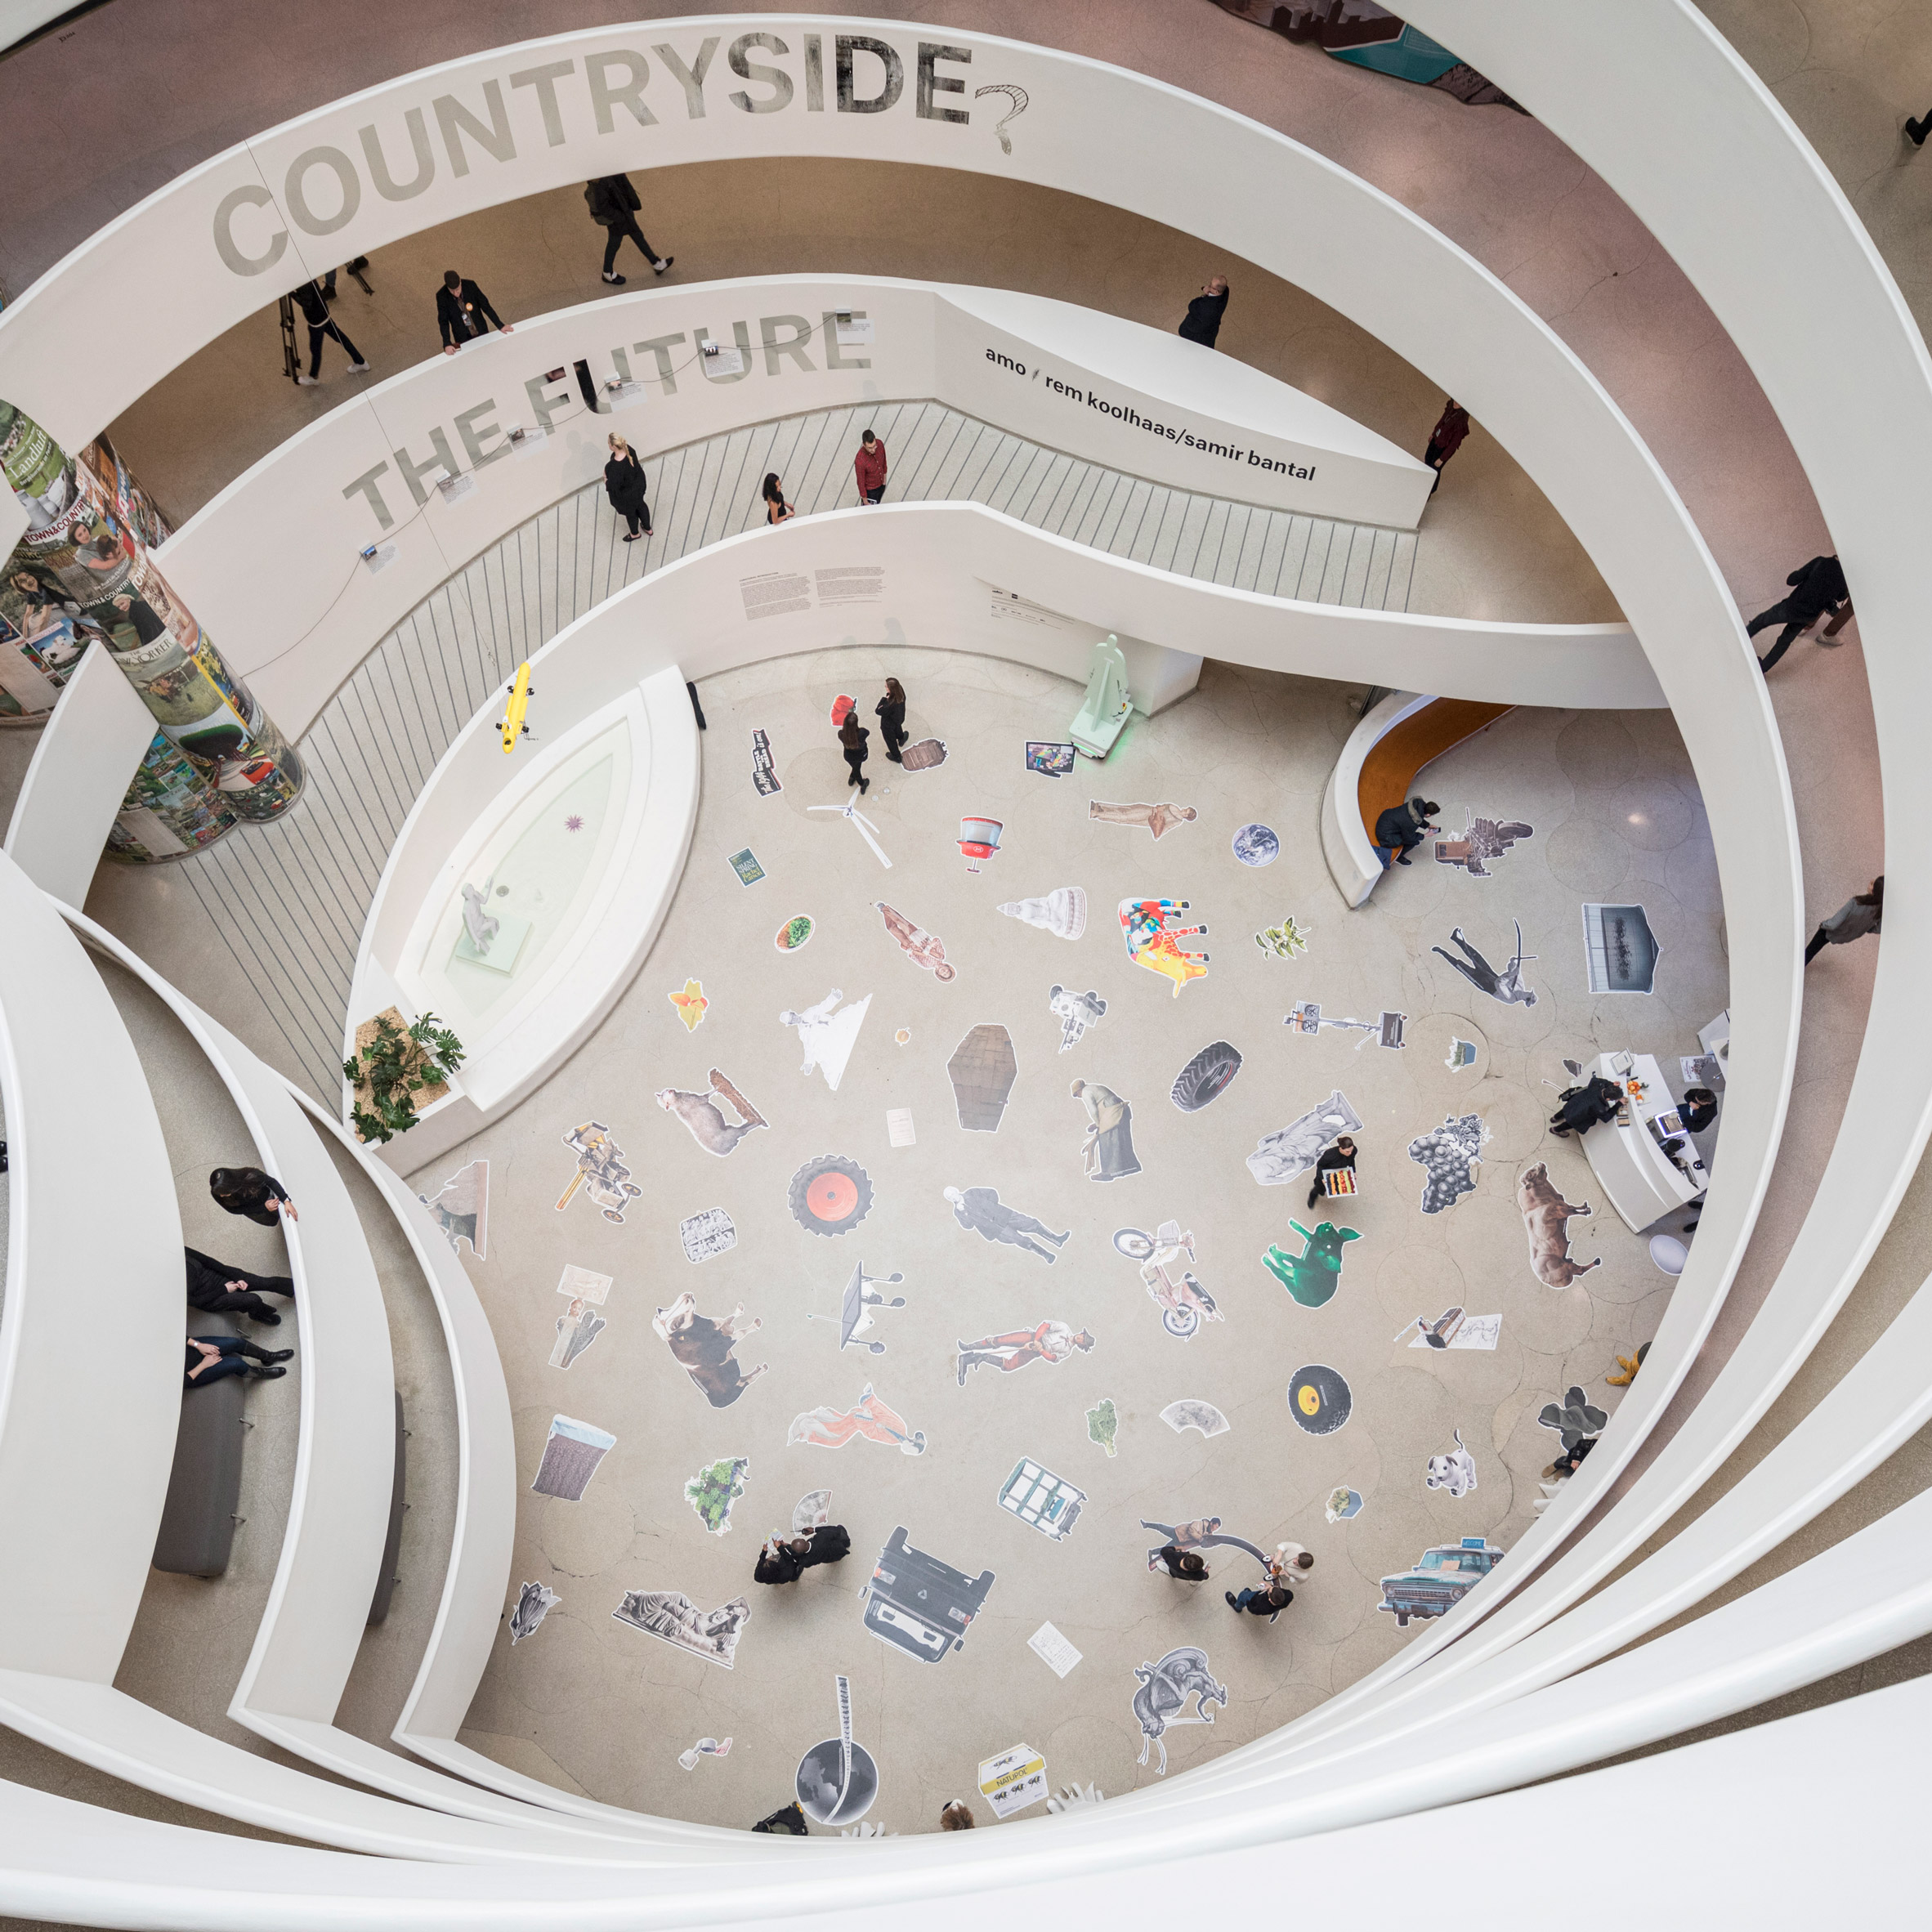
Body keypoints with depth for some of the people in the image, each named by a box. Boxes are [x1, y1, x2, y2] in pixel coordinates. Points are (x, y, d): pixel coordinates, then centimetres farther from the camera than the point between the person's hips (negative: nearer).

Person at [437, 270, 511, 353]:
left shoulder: (470, 285, -17)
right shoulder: (441, 296, -18)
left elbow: (486, 306, -8)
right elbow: (443, 322, -13)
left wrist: (500, 326, -9)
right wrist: (447, 344, -22)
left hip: (482, 332, 1)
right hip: (463, 338, -1)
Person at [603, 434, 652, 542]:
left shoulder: (616, 467, -44)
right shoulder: (628, 449, -23)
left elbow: (614, 485, -31)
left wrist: (606, 481, -9)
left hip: (626, 495, -6)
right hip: (637, 485, 6)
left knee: (630, 512, 25)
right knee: (640, 505, 33)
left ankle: (635, 533, 56)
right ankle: (648, 528, 59)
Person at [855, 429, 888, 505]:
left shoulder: (880, 444, -22)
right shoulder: (860, 461, -39)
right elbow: (861, 482, -25)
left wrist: (884, 479, 14)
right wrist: (865, 501, -14)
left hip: (881, 485, 6)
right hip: (869, 490, -6)